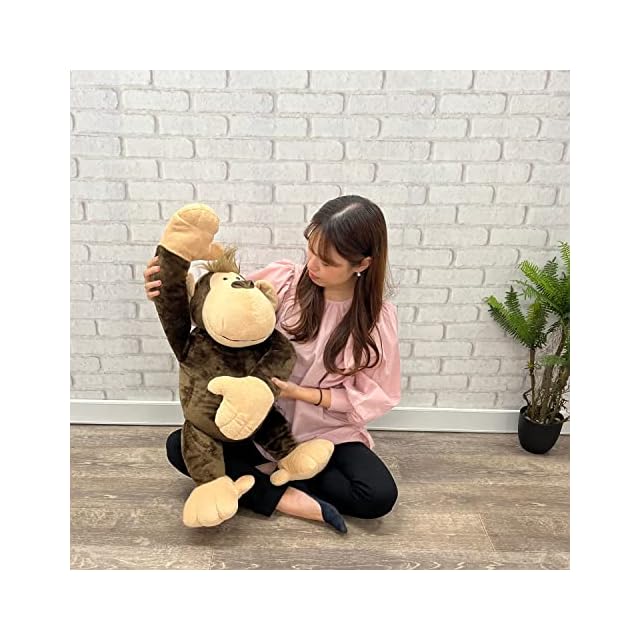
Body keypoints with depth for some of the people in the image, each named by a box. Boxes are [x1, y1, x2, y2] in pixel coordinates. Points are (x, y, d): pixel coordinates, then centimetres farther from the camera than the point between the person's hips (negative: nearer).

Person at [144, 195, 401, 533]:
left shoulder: (378, 317, -16)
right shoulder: (284, 280, -15)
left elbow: (374, 395, -9)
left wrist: (302, 393, -20)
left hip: (329, 432, -1)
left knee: (379, 497, -25)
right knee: (180, 446, -15)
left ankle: (271, 471, -5)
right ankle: (286, 498, -14)